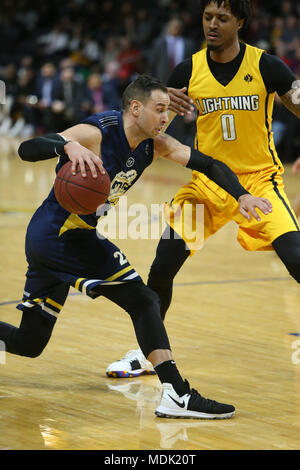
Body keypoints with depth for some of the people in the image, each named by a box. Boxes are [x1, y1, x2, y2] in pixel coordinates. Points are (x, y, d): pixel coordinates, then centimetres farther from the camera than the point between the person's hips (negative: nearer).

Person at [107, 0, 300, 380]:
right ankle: (145, 352, 20)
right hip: (206, 181, 3)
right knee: (162, 266, -1)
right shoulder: (188, 71, -2)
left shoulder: (265, 66, -10)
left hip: (258, 180, -3)